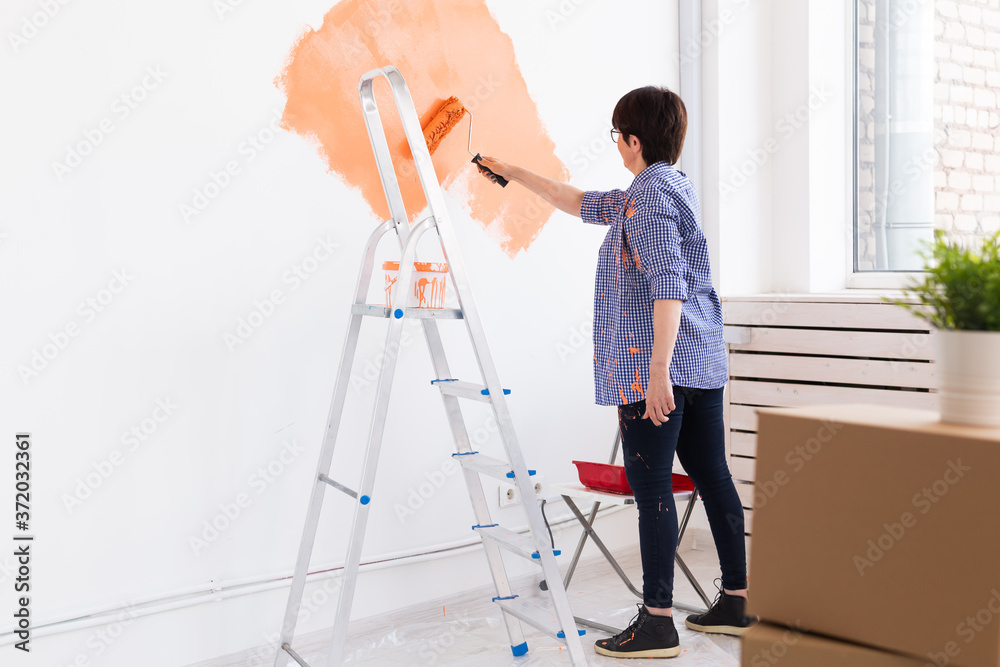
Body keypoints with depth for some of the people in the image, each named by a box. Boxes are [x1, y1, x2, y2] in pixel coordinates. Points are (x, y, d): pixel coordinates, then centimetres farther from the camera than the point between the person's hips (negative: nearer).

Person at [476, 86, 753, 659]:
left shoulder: (650, 197, -12)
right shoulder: (675, 187, 19)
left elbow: (667, 285, -23)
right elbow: (585, 204, 28)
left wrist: (658, 370, -26)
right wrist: (515, 174, 33)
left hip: (655, 366, -10)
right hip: (703, 362, 10)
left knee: (652, 487, -4)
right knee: (713, 477, 13)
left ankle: (658, 622, 3)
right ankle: (737, 602, 23)